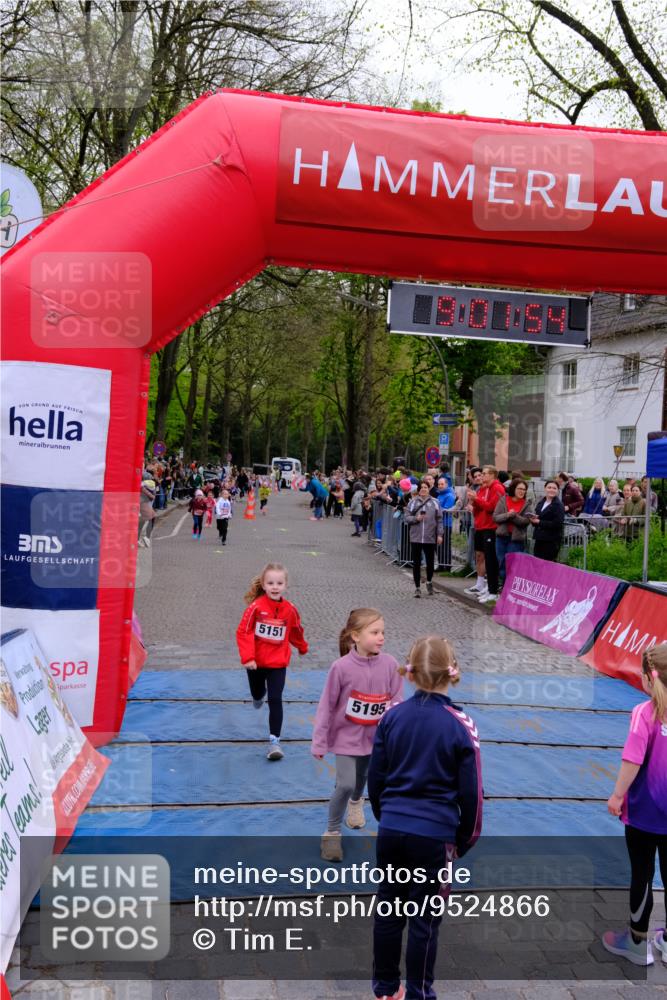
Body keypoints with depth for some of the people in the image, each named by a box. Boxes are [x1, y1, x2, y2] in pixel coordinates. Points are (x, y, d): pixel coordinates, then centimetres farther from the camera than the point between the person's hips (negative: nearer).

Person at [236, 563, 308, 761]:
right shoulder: (256, 606, -19)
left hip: (278, 663, 0)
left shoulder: (290, 610, -8)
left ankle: (274, 740, -4)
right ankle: (260, 695, 61)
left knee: (275, 700, -10)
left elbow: (296, 632, 11)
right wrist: (247, 657, -24)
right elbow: (243, 632, -17)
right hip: (256, 662, 0)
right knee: (257, 694, 23)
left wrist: (302, 648, 26)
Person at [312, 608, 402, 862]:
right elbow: (327, 706, -13)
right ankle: (332, 833, 11)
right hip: (347, 736, -3)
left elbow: (397, 701, -6)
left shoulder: (389, 664, -15)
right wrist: (319, 742, -9)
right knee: (346, 785, -12)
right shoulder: (341, 667, -22)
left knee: (363, 780, 23)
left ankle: (356, 801, 59)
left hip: (375, 736, 3)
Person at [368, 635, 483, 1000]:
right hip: (435, 835, -3)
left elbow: (375, 780, 5)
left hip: (392, 831, 4)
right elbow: (471, 792, -6)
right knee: (425, 919, 11)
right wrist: (466, 840, 9)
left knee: (388, 908, 19)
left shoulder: (392, 717, -2)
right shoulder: (460, 724, -11)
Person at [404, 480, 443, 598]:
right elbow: (407, 517, 4)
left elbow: (439, 520, 4)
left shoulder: (434, 502, 4)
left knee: (430, 562, 7)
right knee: (416, 563, 3)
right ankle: (417, 587, 13)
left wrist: (439, 534, -2)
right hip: (416, 538, 0)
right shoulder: (413, 502, 4)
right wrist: (416, 518, -14)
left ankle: (429, 582, 34)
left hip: (430, 538, 0)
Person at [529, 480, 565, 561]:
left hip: (551, 541, -7)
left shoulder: (559, 505, -7)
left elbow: (557, 523, -16)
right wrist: (534, 518, -4)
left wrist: (539, 522, -15)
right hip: (539, 539, 7)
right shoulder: (541, 503, 15)